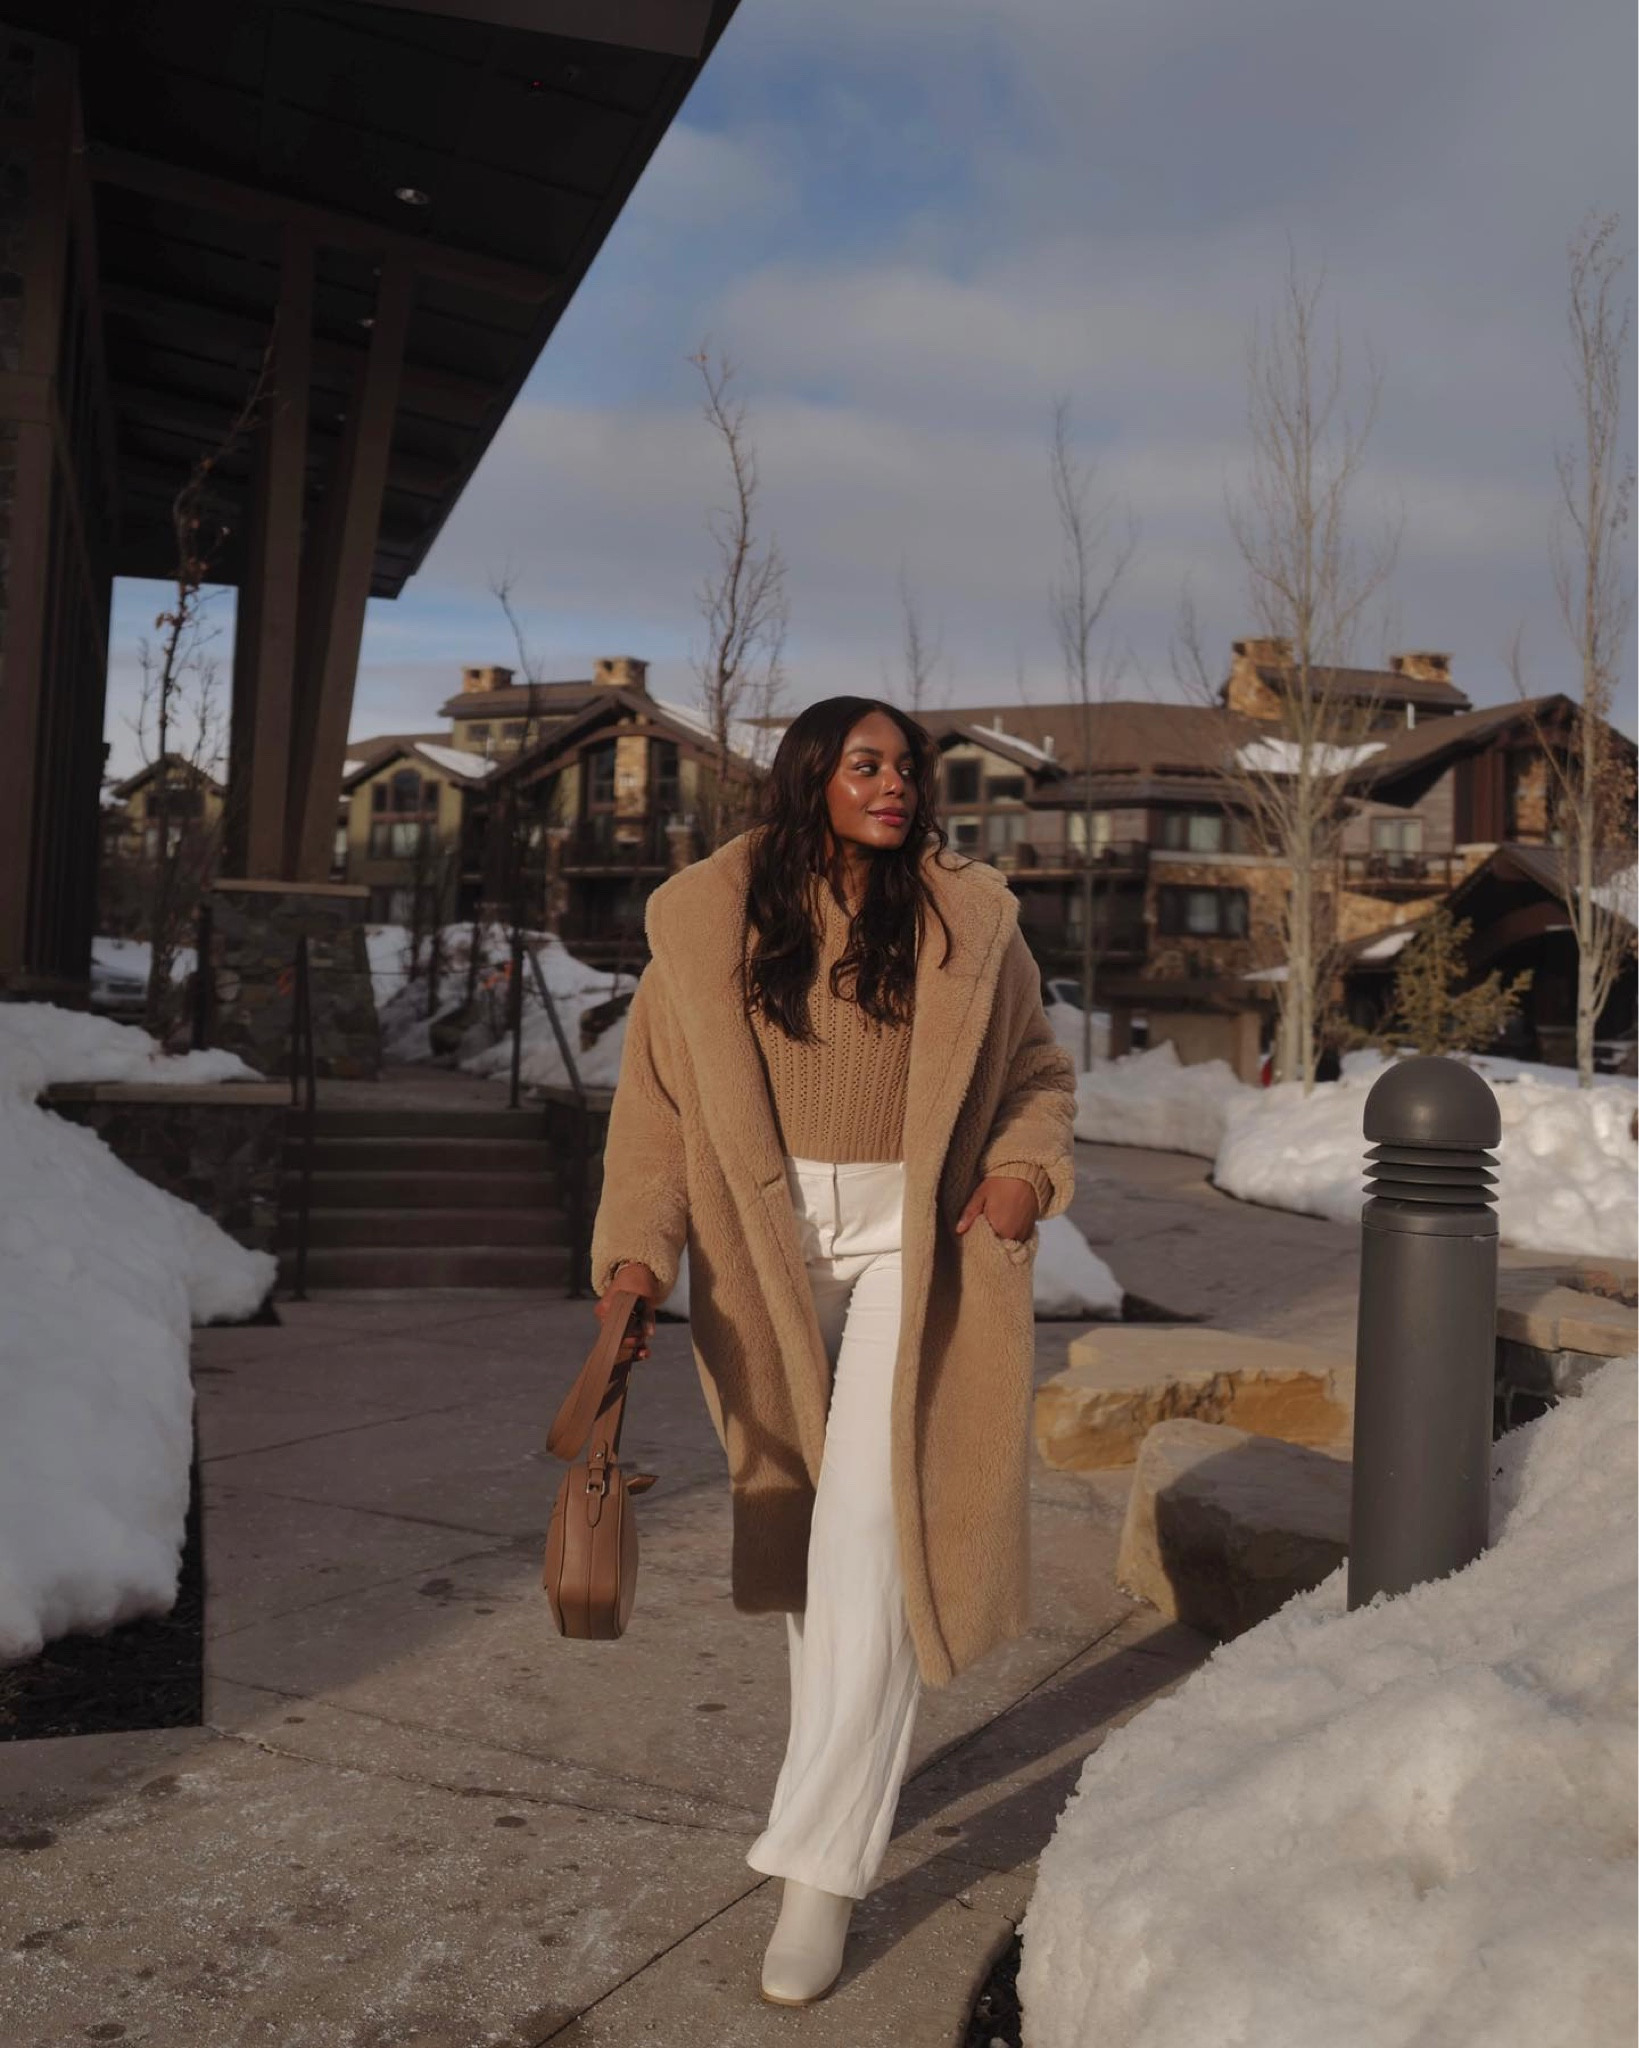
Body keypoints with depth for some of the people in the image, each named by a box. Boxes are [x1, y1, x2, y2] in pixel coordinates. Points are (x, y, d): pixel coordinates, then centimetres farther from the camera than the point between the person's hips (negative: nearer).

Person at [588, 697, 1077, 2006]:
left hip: (913, 1243, -2)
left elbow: (1038, 1070, 9)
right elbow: (660, 1101, -2)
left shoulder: (966, 918, -1)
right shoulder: (712, 922, -2)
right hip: (772, 1246, 2)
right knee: (807, 1524, 14)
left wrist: (1024, 1165, -10)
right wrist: (637, 1252, -13)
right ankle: (855, 1762, 37)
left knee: (870, 1536, -9)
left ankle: (824, 1861, -2)